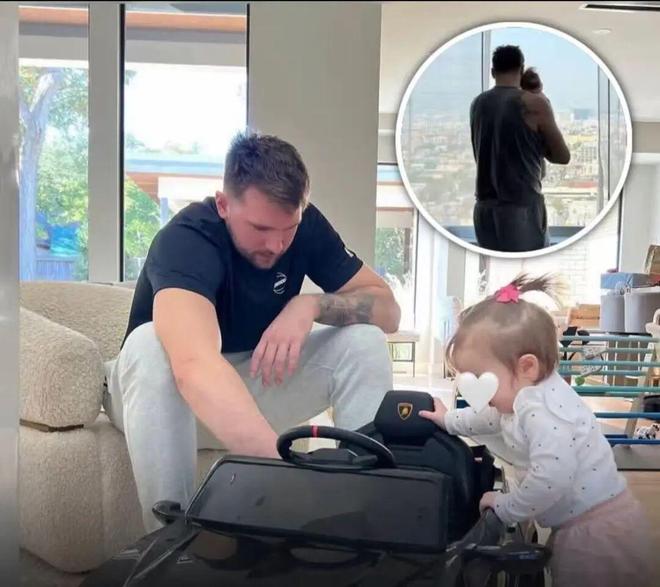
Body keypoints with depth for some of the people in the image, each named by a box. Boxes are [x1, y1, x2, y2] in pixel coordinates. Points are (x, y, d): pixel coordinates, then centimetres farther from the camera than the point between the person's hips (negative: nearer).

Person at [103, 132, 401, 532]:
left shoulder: (306, 225, -12)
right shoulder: (187, 239, -31)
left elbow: (388, 310, -12)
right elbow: (195, 366, -50)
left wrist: (310, 305, -32)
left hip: (256, 384, 4)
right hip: (172, 394, -4)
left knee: (365, 340, -18)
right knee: (150, 347, -38)